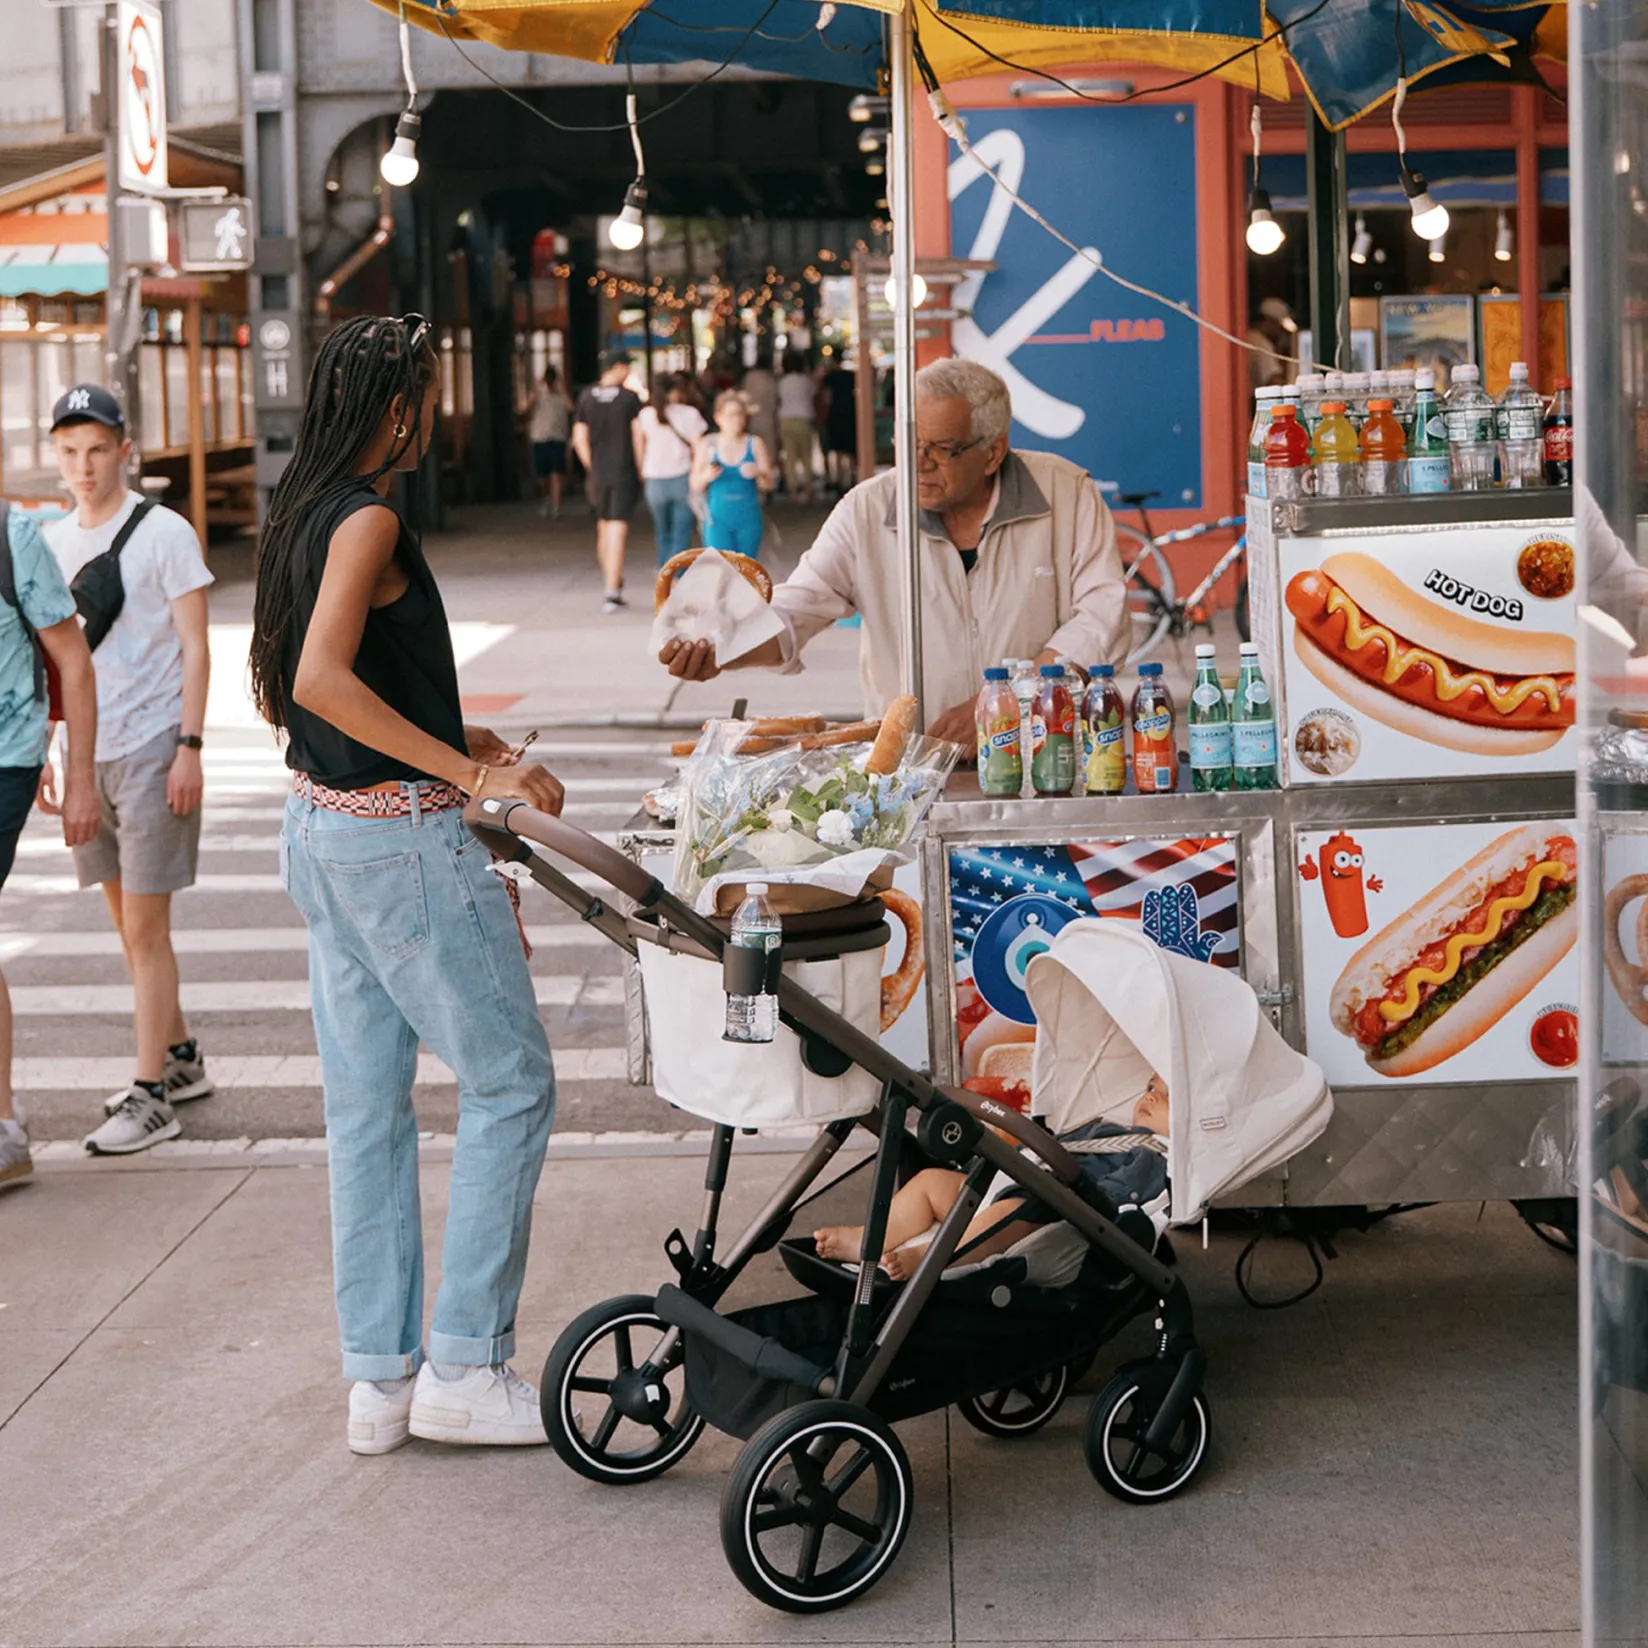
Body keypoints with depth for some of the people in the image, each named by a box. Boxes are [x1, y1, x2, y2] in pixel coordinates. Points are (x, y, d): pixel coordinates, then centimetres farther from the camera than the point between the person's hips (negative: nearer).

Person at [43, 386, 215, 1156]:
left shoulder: (164, 534, -7)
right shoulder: (51, 542, 10)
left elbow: (195, 649, -7)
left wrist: (189, 747, -14)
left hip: (150, 749, -6)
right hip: (86, 749, 6)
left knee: (144, 927, -6)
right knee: (126, 920, 13)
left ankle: (151, 1094, -3)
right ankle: (179, 1057, 28)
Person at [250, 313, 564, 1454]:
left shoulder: (298, 517, 12)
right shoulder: (367, 519, -16)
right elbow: (321, 682, -28)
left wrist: (445, 739, 17)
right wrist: (469, 771, -25)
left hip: (320, 832, 9)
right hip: (401, 841, -9)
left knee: (367, 1107, 11)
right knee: (511, 1080, 1)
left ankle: (381, 1378, 16)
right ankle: (464, 1365, 2)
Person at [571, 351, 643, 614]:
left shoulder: (586, 397, 3)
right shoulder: (630, 398, -8)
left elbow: (579, 439, 3)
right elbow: (638, 437, -9)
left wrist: (592, 468, 14)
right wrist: (641, 471, 1)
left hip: (598, 473, 4)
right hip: (624, 473, -4)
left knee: (603, 528, 18)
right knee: (618, 530, -5)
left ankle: (612, 584, 29)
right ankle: (612, 594, -9)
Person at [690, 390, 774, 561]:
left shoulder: (755, 443, 5)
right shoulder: (707, 444, 3)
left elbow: (768, 485, 3)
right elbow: (695, 485, 5)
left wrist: (758, 474, -19)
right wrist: (707, 476, -16)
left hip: (749, 519, 1)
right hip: (718, 520, -1)